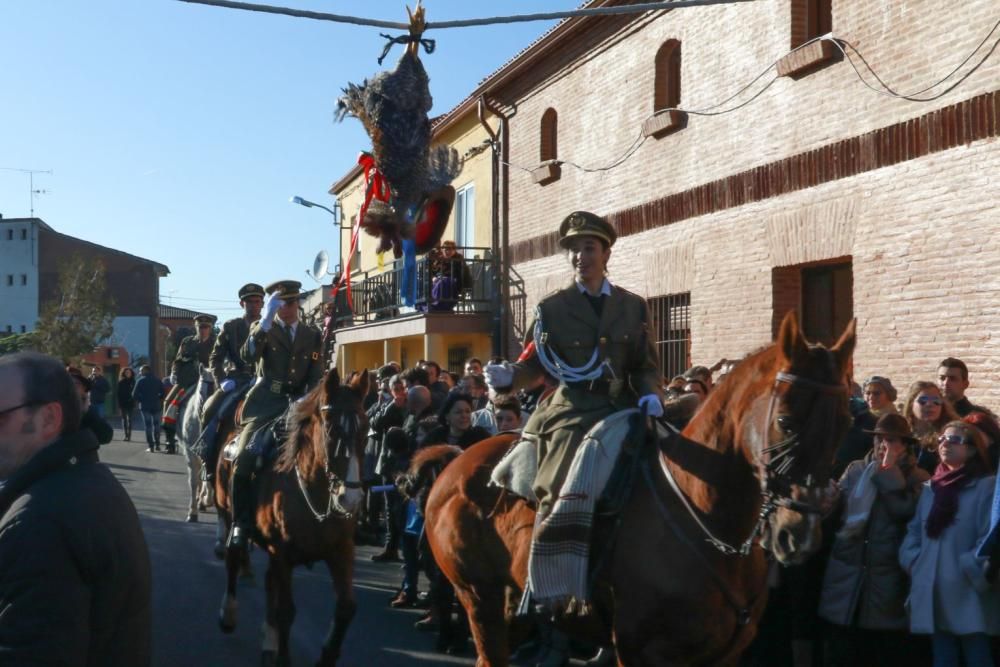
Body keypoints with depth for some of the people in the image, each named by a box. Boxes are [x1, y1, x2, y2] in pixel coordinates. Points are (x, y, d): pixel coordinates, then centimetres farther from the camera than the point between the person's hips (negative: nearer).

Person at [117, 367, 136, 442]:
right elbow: (118, 393, 3)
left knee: (129, 418, -1)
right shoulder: (121, 382, 5)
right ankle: (126, 434, 4)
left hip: (130, 403, -1)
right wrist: (119, 404, -4)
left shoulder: (133, 382, 3)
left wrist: (134, 404, -6)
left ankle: (129, 435, 1)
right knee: (124, 418, 1)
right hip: (123, 403, 1)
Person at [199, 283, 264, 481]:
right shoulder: (230, 327, 12)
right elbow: (215, 358, 10)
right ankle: (209, 467, -11)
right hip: (235, 381, 1)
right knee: (210, 411, -20)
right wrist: (221, 381, -6)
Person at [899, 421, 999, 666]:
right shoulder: (930, 488, 19)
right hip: (933, 593, 6)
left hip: (968, 593, -6)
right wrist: (913, 563, 3)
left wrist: (969, 570, -16)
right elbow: (914, 530, 17)